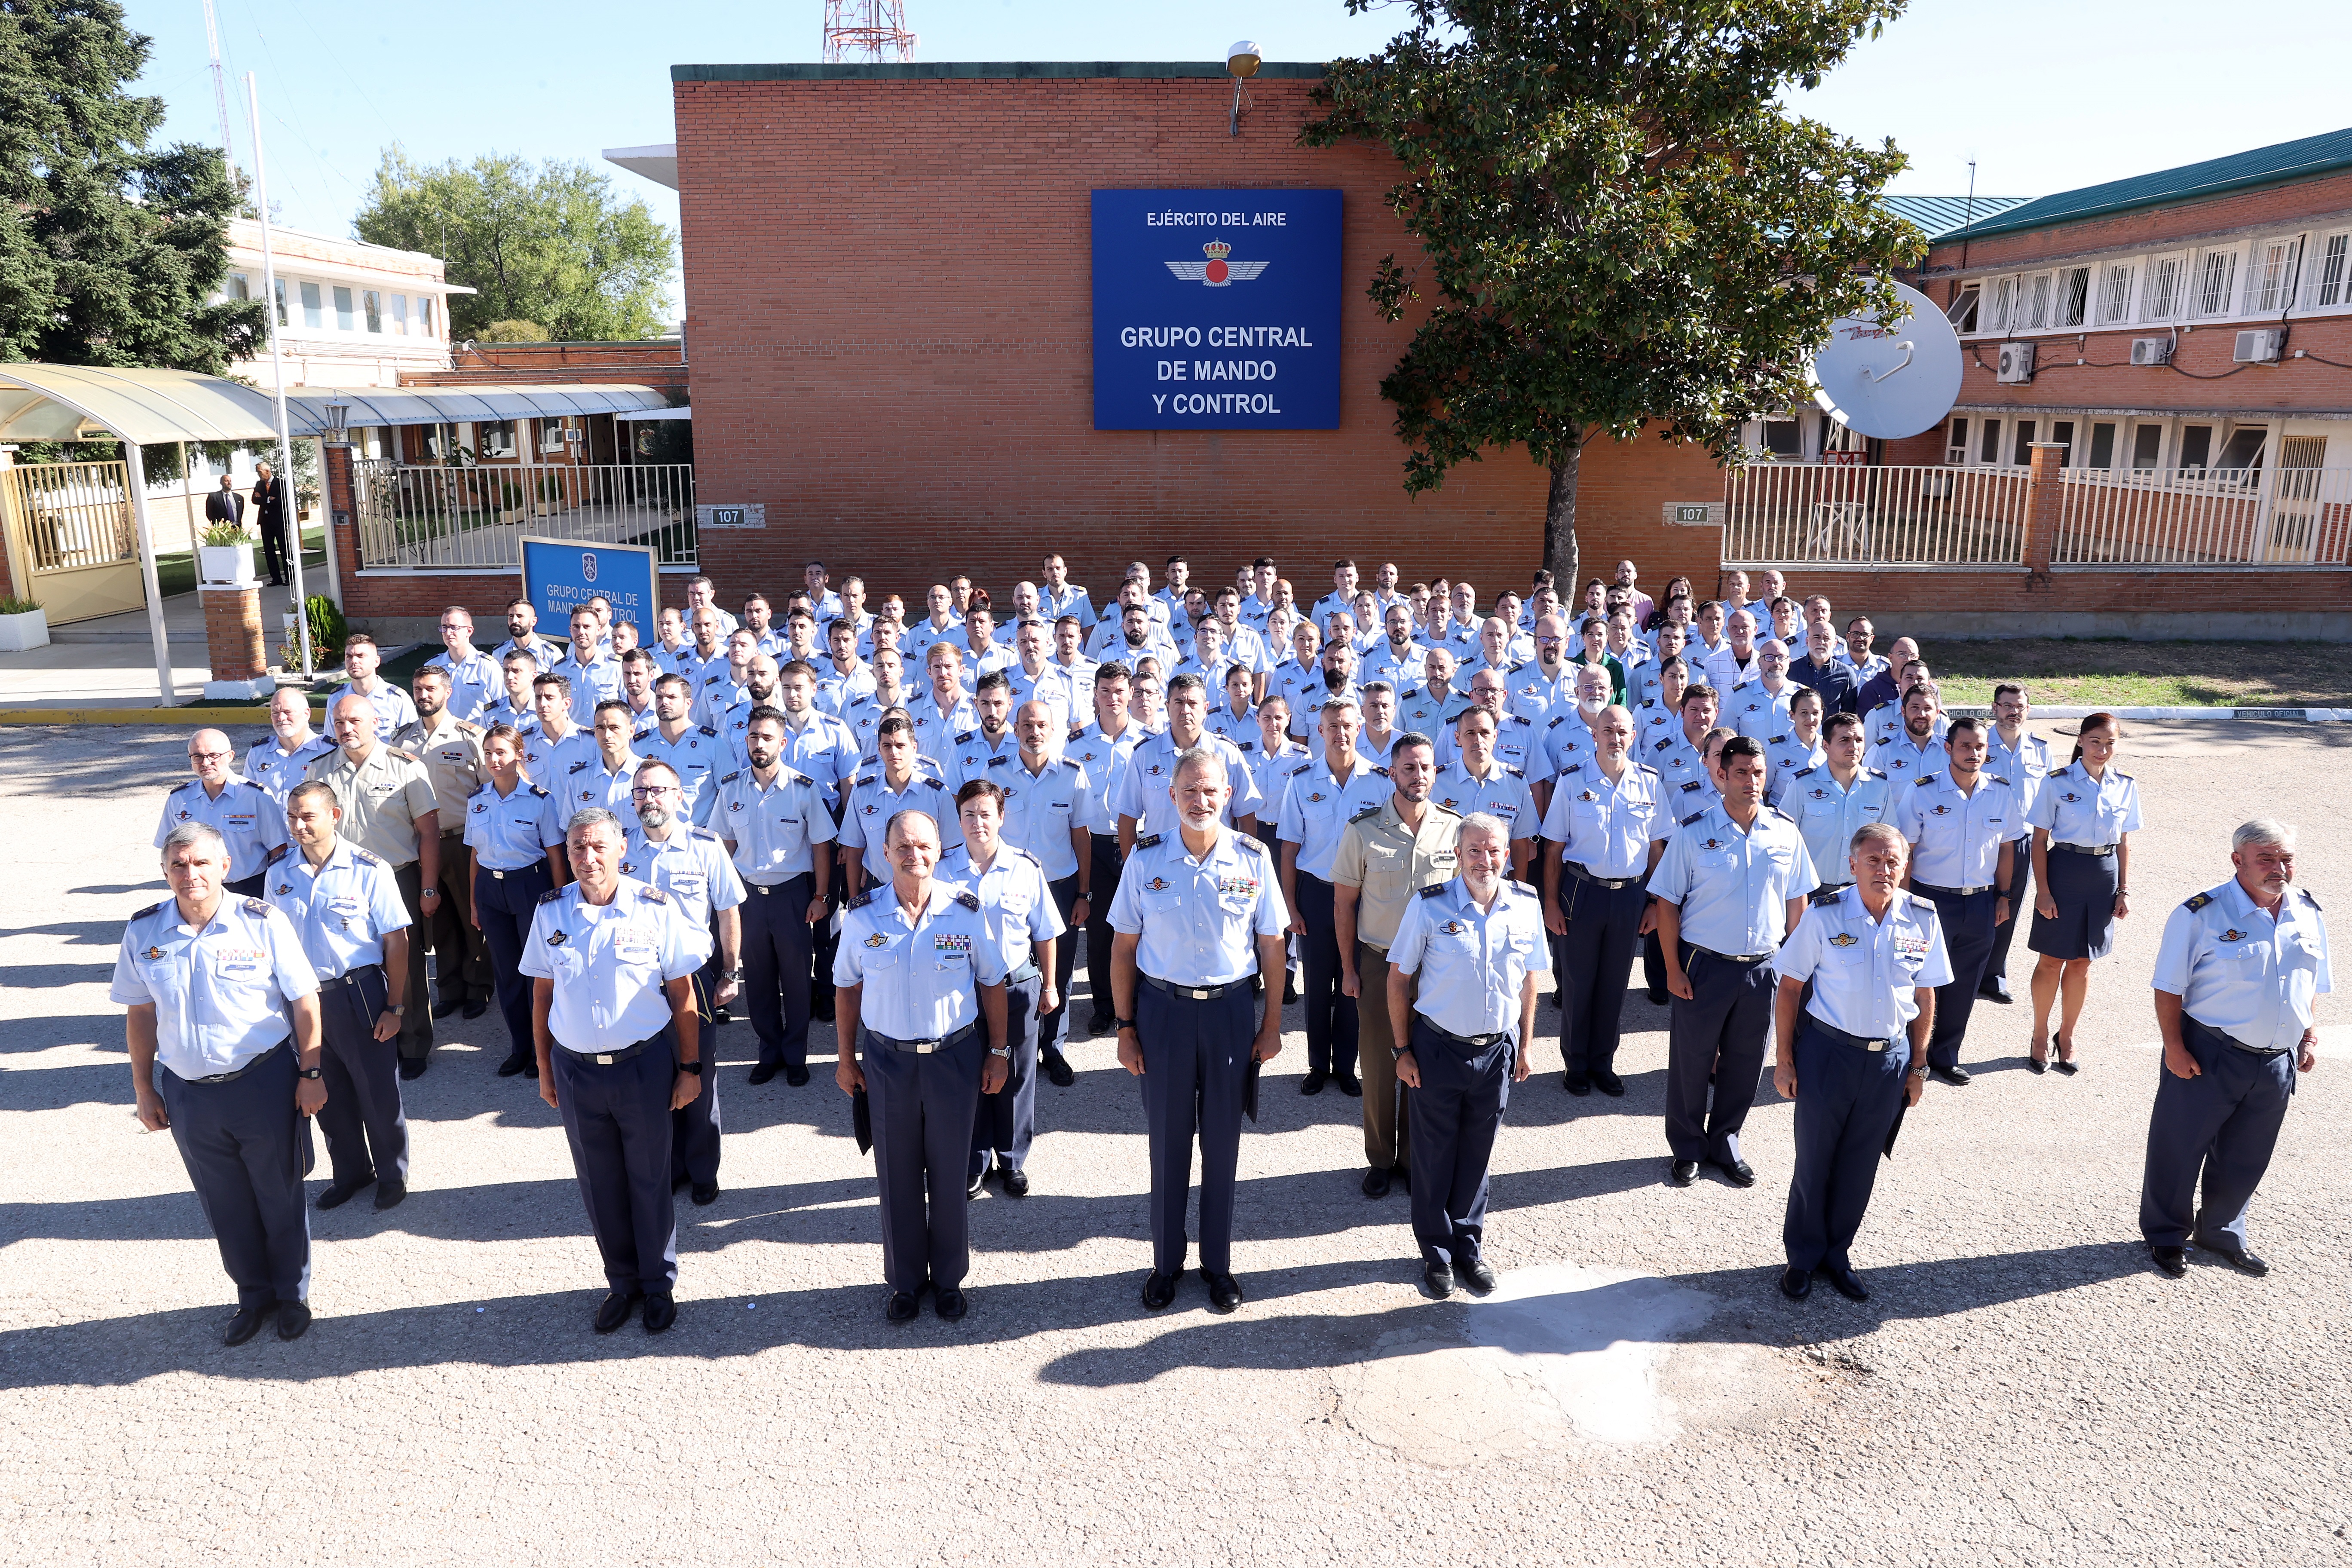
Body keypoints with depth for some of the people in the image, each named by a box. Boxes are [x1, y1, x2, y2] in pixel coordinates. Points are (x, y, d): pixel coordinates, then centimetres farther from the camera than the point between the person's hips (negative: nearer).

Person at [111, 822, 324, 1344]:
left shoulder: (261, 923, -12)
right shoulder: (143, 932, -3)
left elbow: (304, 1001, -6)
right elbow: (140, 1014, 7)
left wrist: (310, 1074, -6)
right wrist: (143, 1088, 9)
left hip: (264, 1084, -3)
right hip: (187, 1092, 3)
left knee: (280, 1196, 12)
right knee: (224, 1204, 16)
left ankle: (292, 1295, 32)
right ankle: (253, 1295, 37)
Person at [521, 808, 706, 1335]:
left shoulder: (655, 909, -9)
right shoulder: (550, 912, -2)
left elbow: (683, 994, -4)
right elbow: (542, 995, 7)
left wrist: (690, 1067, -4)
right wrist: (544, 1070, 9)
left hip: (644, 1065, -2)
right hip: (575, 1069, 2)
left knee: (650, 1180, 10)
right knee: (600, 1184, 14)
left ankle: (659, 1285, 28)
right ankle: (622, 1281, 33)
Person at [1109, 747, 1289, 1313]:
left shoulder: (1253, 858, -6)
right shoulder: (1146, 859, -5)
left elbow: (1271, 944, 1)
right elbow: (1124, 947, 0)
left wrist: (1272, 1023, 1)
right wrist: (1125, 1026, -1)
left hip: (1230, 1010, 0)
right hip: (1162, 1008, 0)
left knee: (1223, 1142, 11)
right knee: (1168, 1140, 12)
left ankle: (1219, 1264, 28)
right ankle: (1166, 1262, 28)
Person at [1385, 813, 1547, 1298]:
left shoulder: (1526, 905, -4)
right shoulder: (1429, 905, -13)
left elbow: (1529, 979, 7)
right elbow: (1399, 979, -6)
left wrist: (1524, 1046, 8)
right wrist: (1403, 1050, -6)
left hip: (1498, 1049, 2)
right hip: (1438, 1049, -2)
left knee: (1477, 1154, 16)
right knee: (1434, 1155, 11)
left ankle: (1469, 1246, 34)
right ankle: (1436, 1251, 29)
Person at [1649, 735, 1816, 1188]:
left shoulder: (1786, 833, 0)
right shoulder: (1694, 833, -8)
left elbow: (1796, 900, 9)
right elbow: (1667, 904, -5)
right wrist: (1673, 969, -8)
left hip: (1764, 967, 3)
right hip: (1705, 964, -2)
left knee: (1745, 1062, 13)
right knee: (1691, 1059, 7)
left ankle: (1725, 1143, 32)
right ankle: (1687, 1148, 26)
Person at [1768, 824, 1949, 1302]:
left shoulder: (1922, 919, -4)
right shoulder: (1825, 914, -12)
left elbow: (1925, 997, 7)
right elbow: (1790, 988, -6)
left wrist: (1918, 1065, 8)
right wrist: (1784, 1060, -6)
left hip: (1890, 1058, 3)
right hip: (1826, 1052, -2)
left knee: (1861, 1164, 13)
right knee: (1813, 1160, 8)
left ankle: (1838, 1254, 31)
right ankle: (1803, 1256, 26)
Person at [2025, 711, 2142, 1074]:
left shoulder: (2125, 786, 4)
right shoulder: (2057, 782, -7)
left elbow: (2124, 843, 10)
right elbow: (2040, 840, -5)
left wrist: (2125, 890, 5)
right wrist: (2043, 891, -10)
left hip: (2104, 876, 3)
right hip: (2064, 871, -3)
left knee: (2081, 963, 11)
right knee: (2051, 962, 4)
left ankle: (2067, 1035, 26)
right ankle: (2041, 1036, 20)